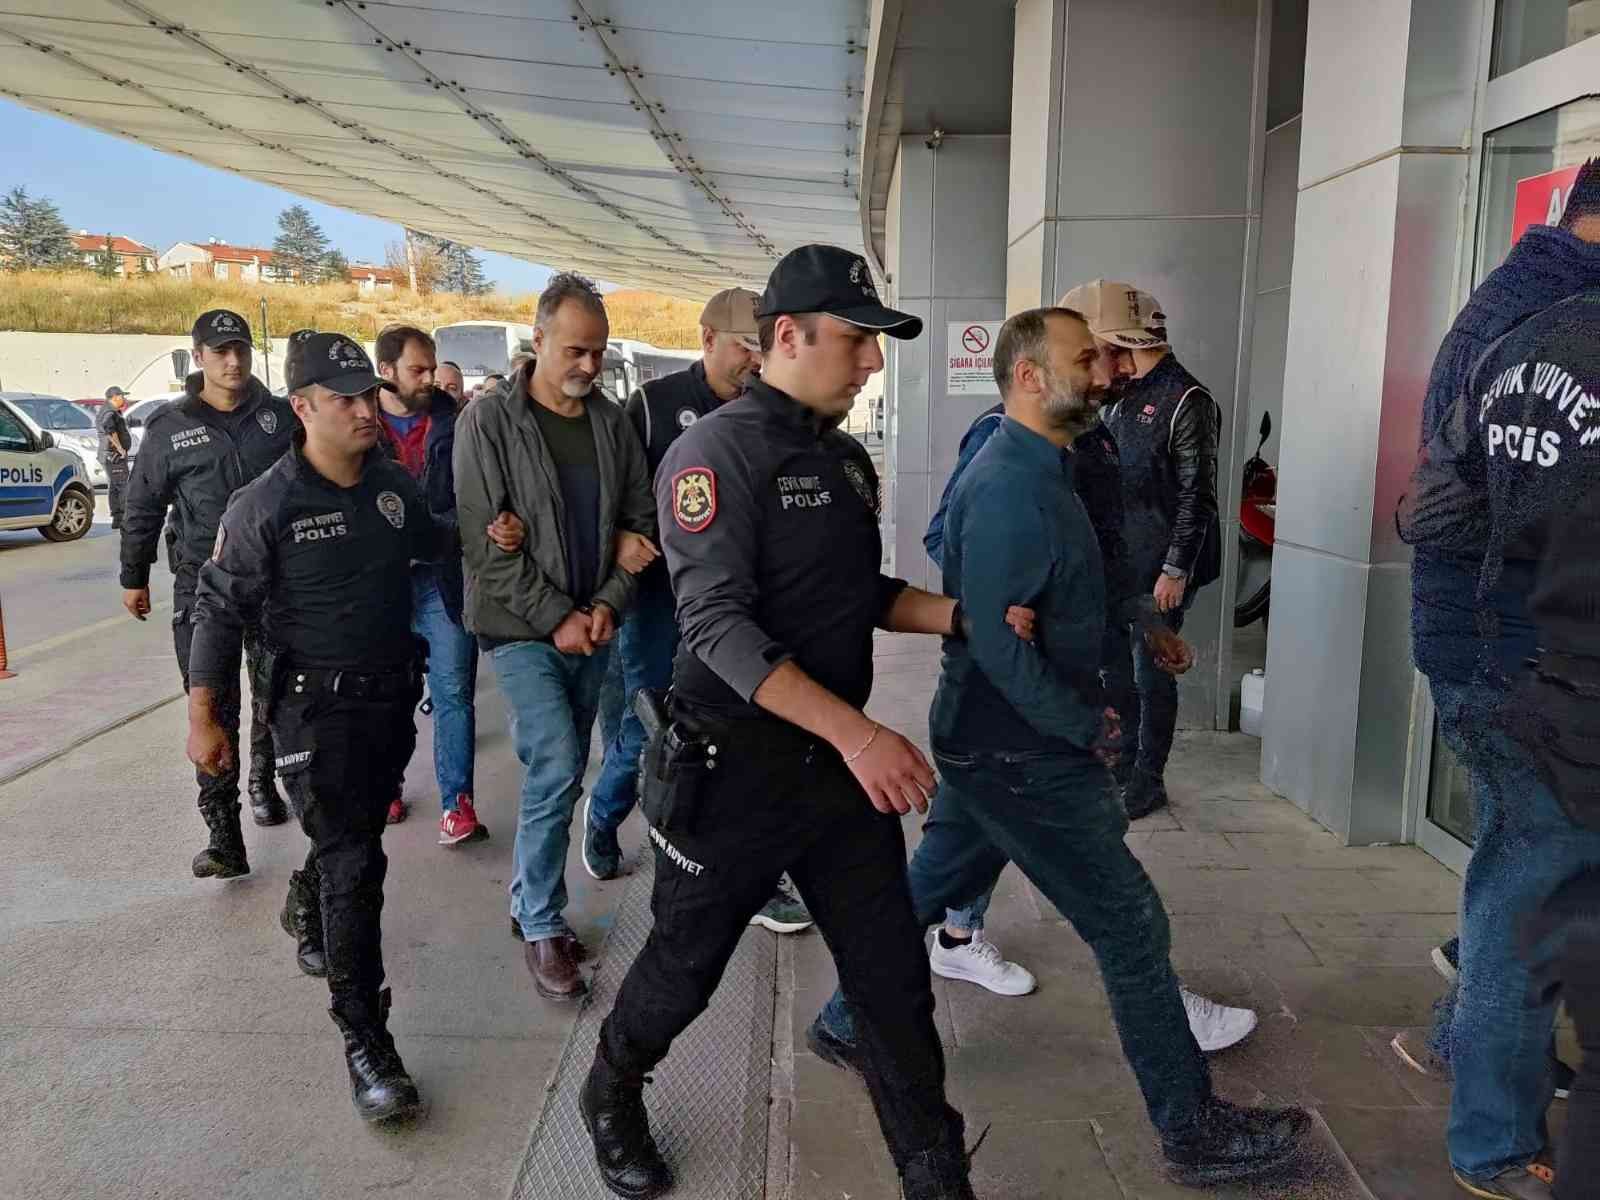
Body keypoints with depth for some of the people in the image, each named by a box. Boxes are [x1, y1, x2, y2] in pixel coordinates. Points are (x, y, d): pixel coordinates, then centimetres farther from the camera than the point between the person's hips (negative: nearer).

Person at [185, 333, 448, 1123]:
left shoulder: (395, 485, 1)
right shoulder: (264, 508, -15)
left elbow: (430, 541, 21)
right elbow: (219, 611, -11)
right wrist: (203, 718, -13)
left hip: (394, 696, 6)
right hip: (318, 709, -6)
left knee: (357, 840, 23)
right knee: (354, 865, -8)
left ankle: (311, 903, 54)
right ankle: (364, 1038, 0)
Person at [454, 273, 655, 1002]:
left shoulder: (611, 422, 6)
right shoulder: (489, 421, -8)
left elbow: (640, 521, 8)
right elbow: (485, 540, -12)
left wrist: (608, 605, -6)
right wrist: (556, 618, -15)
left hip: (591, 628, 5)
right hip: (524, 631, -5)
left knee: (560, 772, 12)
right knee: (557, 768, -14)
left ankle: (531, 898, 30)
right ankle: (542, 930, 2)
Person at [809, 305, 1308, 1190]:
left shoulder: (1030, 470, 11)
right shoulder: (1012, 488, -22)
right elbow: (996, 639, -25)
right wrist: (1086, 727, -16)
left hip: (987, 740, 10)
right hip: (1023, 757, -10)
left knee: (931, 885, 21)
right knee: (1131, 925, 1)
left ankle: (845, 1025, 37)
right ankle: (1193, 1131, 17)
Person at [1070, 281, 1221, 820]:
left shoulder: (1186, 401, -13)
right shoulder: (1122, 396, 12)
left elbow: (1196, 495, -15)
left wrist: (1176, 571, -17)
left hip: (1160, 570, -8)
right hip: (1117, 562, 8)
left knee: (1152, 674, 2)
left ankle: (1148, 780, 16)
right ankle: (1119, 762, 30)